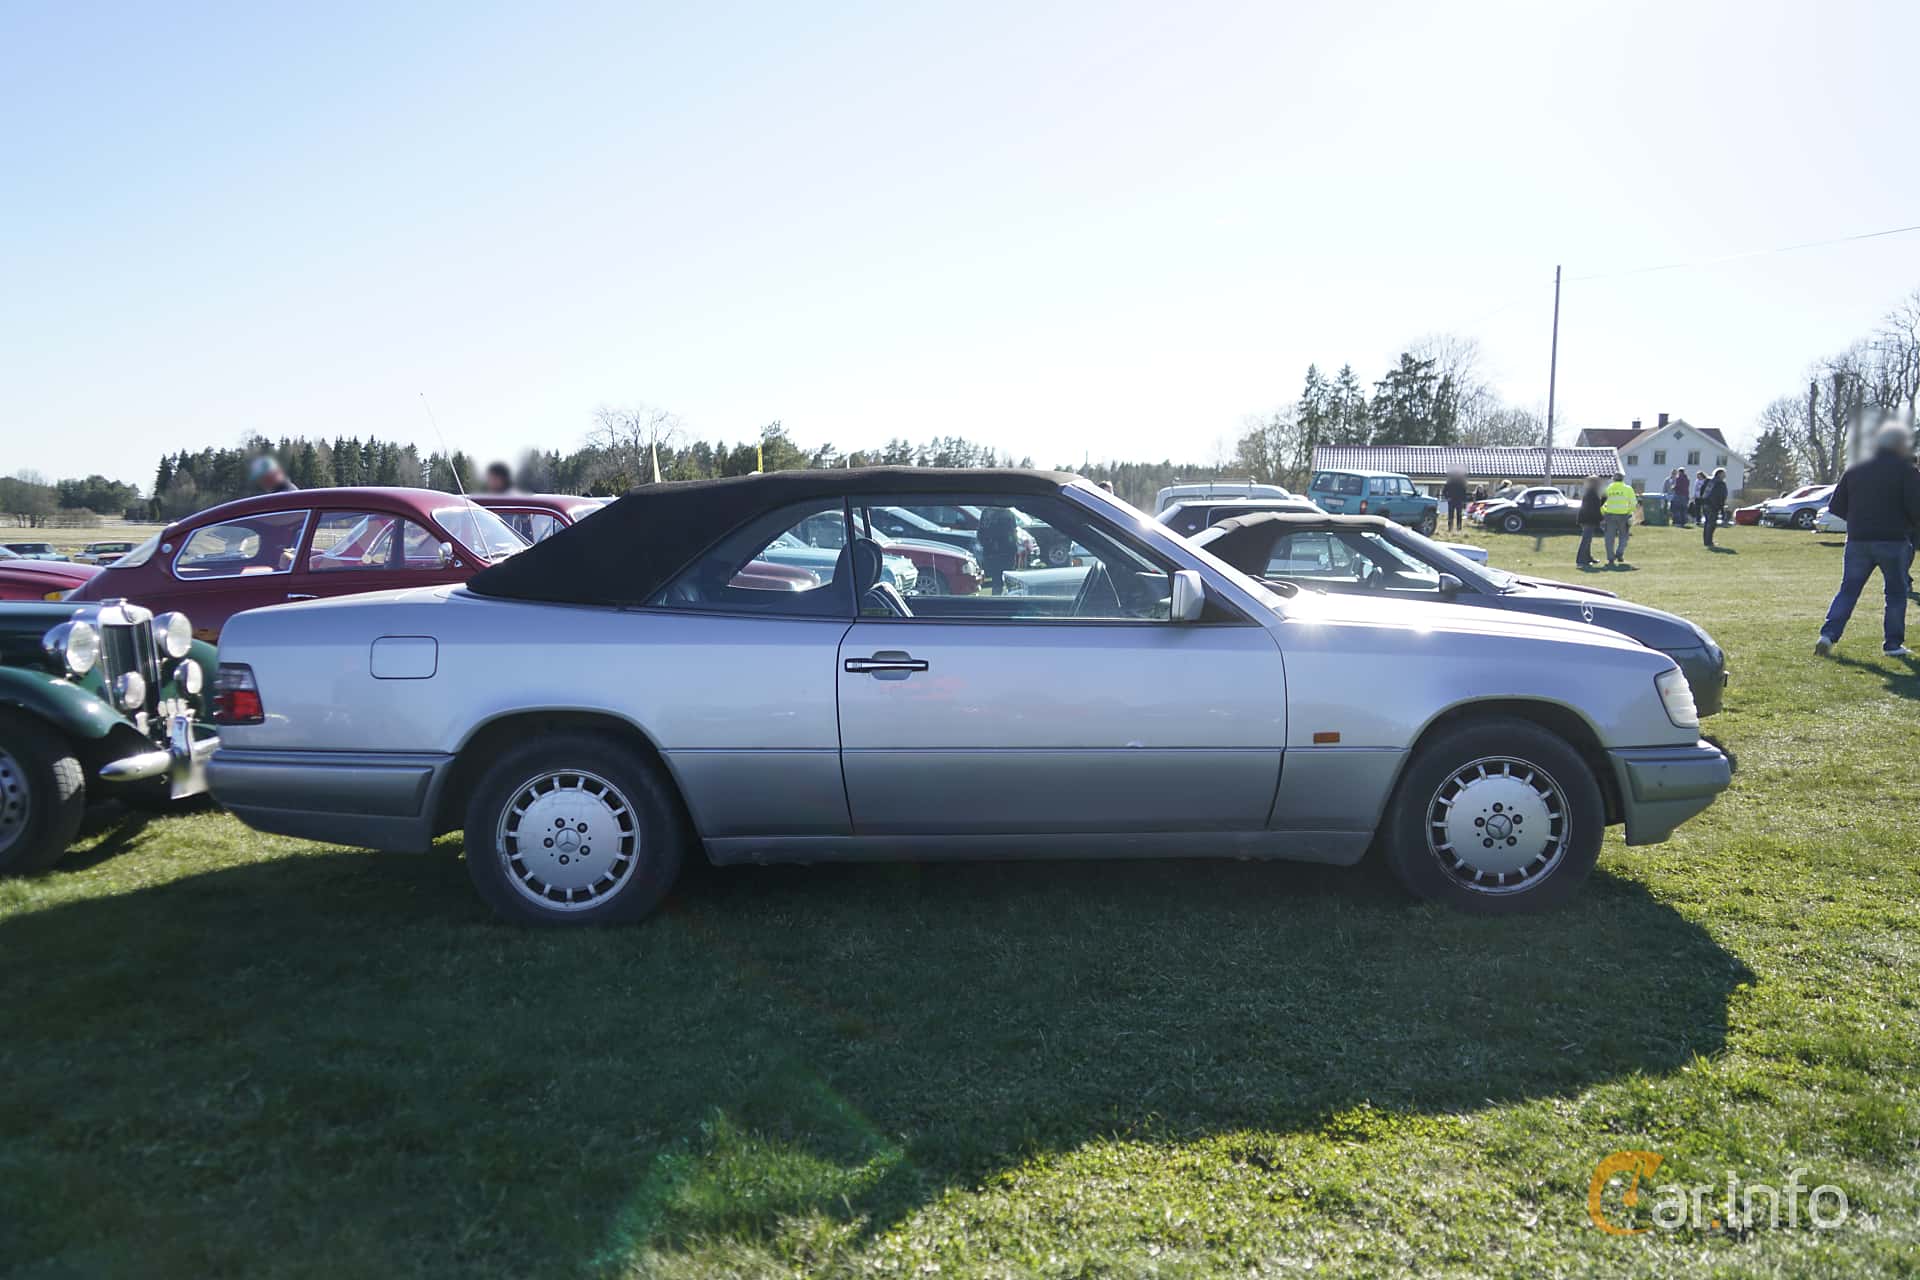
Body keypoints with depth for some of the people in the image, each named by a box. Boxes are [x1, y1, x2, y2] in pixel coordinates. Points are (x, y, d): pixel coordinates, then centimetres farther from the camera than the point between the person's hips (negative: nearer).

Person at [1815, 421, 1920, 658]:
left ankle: (1828, 634, -6)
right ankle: (1893, 644, 8)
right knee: (1896, 593, 8)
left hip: (1858, 540, 3)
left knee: (1848, 590, 8)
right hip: (1893, 540, -3)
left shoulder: (1855, 471, 8)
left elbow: (1835, 506, 10)